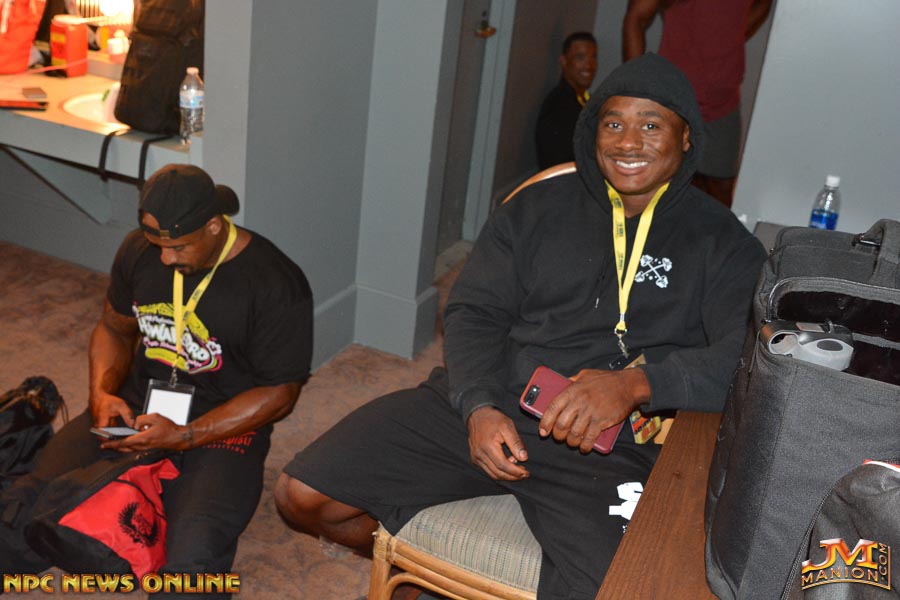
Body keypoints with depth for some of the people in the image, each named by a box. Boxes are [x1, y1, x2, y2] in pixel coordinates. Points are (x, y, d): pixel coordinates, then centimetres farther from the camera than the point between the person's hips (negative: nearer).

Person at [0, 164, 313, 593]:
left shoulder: (277, 286, -17)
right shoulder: (139, 249, -1)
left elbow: (278, 395, -12)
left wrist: (182, 437, -20)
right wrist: (103, 394, -5)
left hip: (224, 424, -4)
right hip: (137, 405, 4)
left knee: (192, 560, -29)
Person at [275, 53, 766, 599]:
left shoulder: (721, 242, 5)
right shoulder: (538, 207, 12)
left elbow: (743, 356, -7)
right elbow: (473, 312, 7)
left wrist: (635, 384, -24)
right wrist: (480, 406, -11)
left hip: (605, 449, -2)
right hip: (477, 409, 3)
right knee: (302, 497, -7)